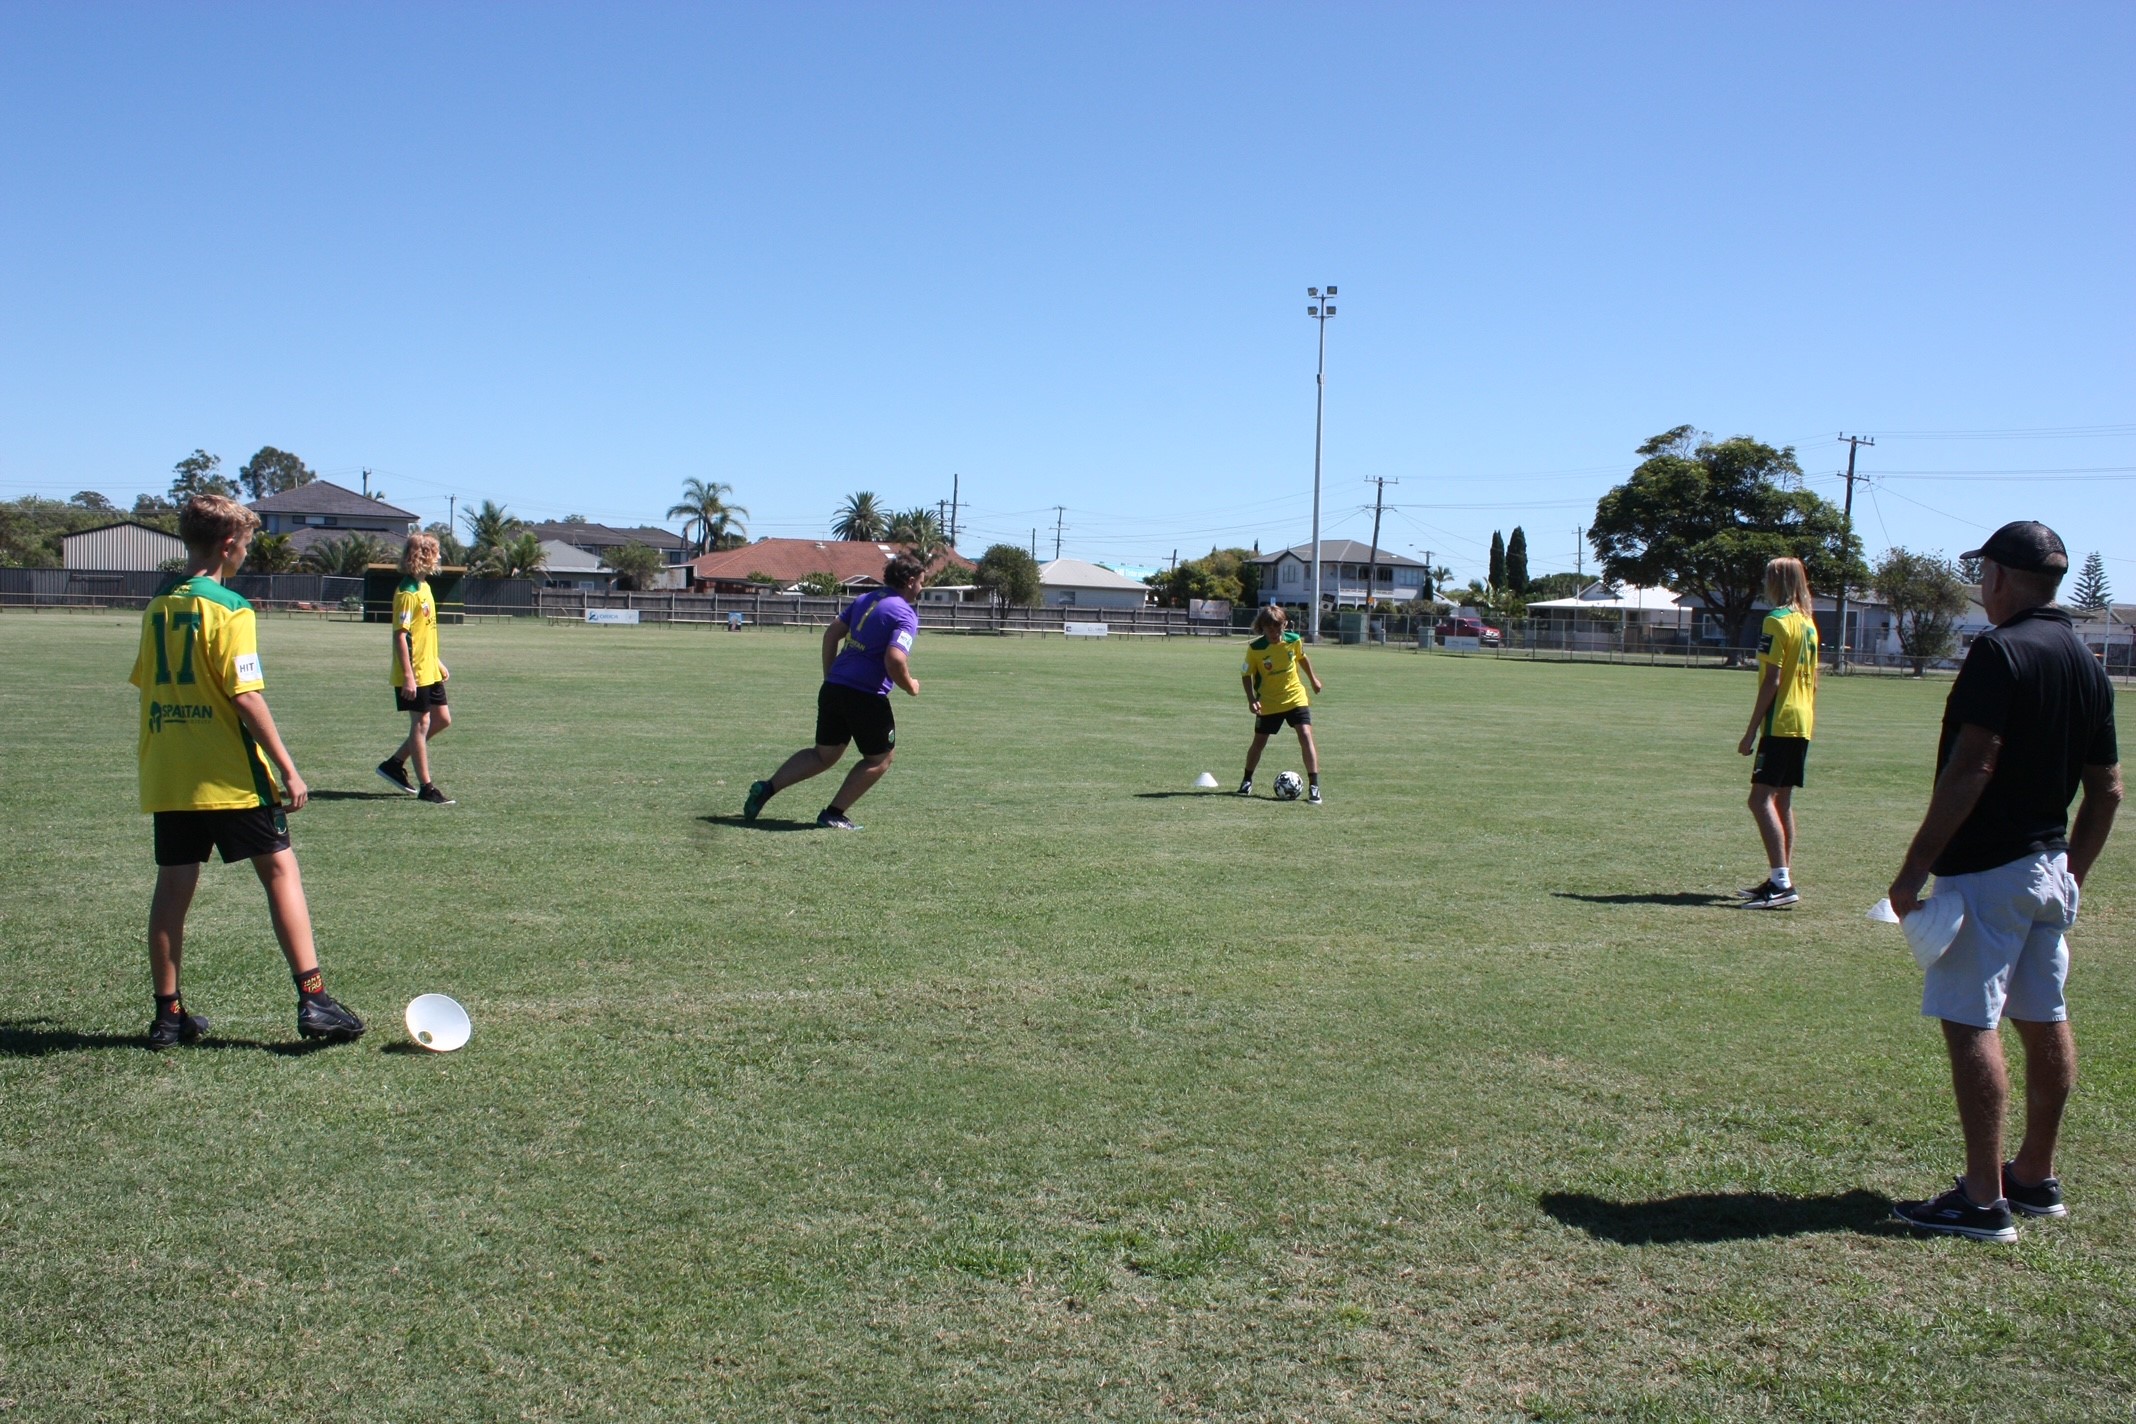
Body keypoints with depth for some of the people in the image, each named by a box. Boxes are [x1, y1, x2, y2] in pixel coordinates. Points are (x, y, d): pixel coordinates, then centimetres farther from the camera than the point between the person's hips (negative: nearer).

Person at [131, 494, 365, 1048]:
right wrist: (288, 769, -13)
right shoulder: (229, 608, -11)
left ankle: (168, 1015, 14)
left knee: (173, 887, 9)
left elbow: (147, 685, 16)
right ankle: (312, 1000, -3)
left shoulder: (157, 607, 9)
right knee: (280, 870, 0)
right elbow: (246, 697, -17)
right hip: (228, 776, -6)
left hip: (167, 776, 7)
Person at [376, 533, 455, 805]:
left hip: (429, 671, 10)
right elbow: (400, 635, -21)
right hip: (414, 673, -10)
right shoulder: (408, 593, -17)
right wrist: (408, 676, -25)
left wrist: (438, 663, 24)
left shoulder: (423, 586, 13)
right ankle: (426, 787, 6)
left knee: (442, 719, 13)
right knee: (421, 723, -2)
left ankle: (395, 764, 22)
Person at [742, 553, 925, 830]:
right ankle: (834, 814, 8)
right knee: (879, 758, 11)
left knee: (823, 755, 19)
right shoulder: (905, 615, -10)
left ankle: (766, 788, 9)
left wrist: (830, 676, 24)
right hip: (866, 697, -8)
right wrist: (910, 686, -5)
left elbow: (832, 633, 18)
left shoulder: (865, 600, 14)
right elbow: (894, 660, -23)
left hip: (832, 688, 8)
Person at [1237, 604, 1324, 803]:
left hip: (1295, 698, 1)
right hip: (1268, 703, -1)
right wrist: (1251, 699, -18)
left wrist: (1313, 678, 23)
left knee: (1306, 736, -14)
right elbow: (1246, 675, -7)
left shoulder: (1294, 641, -10)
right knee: (1259, 741, 10)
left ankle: (1314, 786, -13)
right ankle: (1247, 780, 33)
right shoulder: (1255, 648, -17)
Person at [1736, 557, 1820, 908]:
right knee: (1782, 801, 14)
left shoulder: (1777, 621, -12)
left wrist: (1752, 730, -15)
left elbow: (1772, 681, -16)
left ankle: (1782, 883, -20)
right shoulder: (1808, 623, 15)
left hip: (1780, 722, -9)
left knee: (1761, 798, -13)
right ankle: (1781, 880, 18)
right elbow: (1812, 680, 18)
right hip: (1802, 723, 9)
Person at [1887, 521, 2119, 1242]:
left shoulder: (1999, 651, -15)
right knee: (2044, 1021, 15)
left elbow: (1973, 767, -22)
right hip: (2049, 869, 9)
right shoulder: (2087, 664, 11)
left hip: (1986, 869, -9)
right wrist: (2072, 871, 22)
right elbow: (2107, 790, 14)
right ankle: (2036, 1179, 26)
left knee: (1970, 1022, -7)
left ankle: (1983, 1201, -6)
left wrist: (1915, 867, -20)